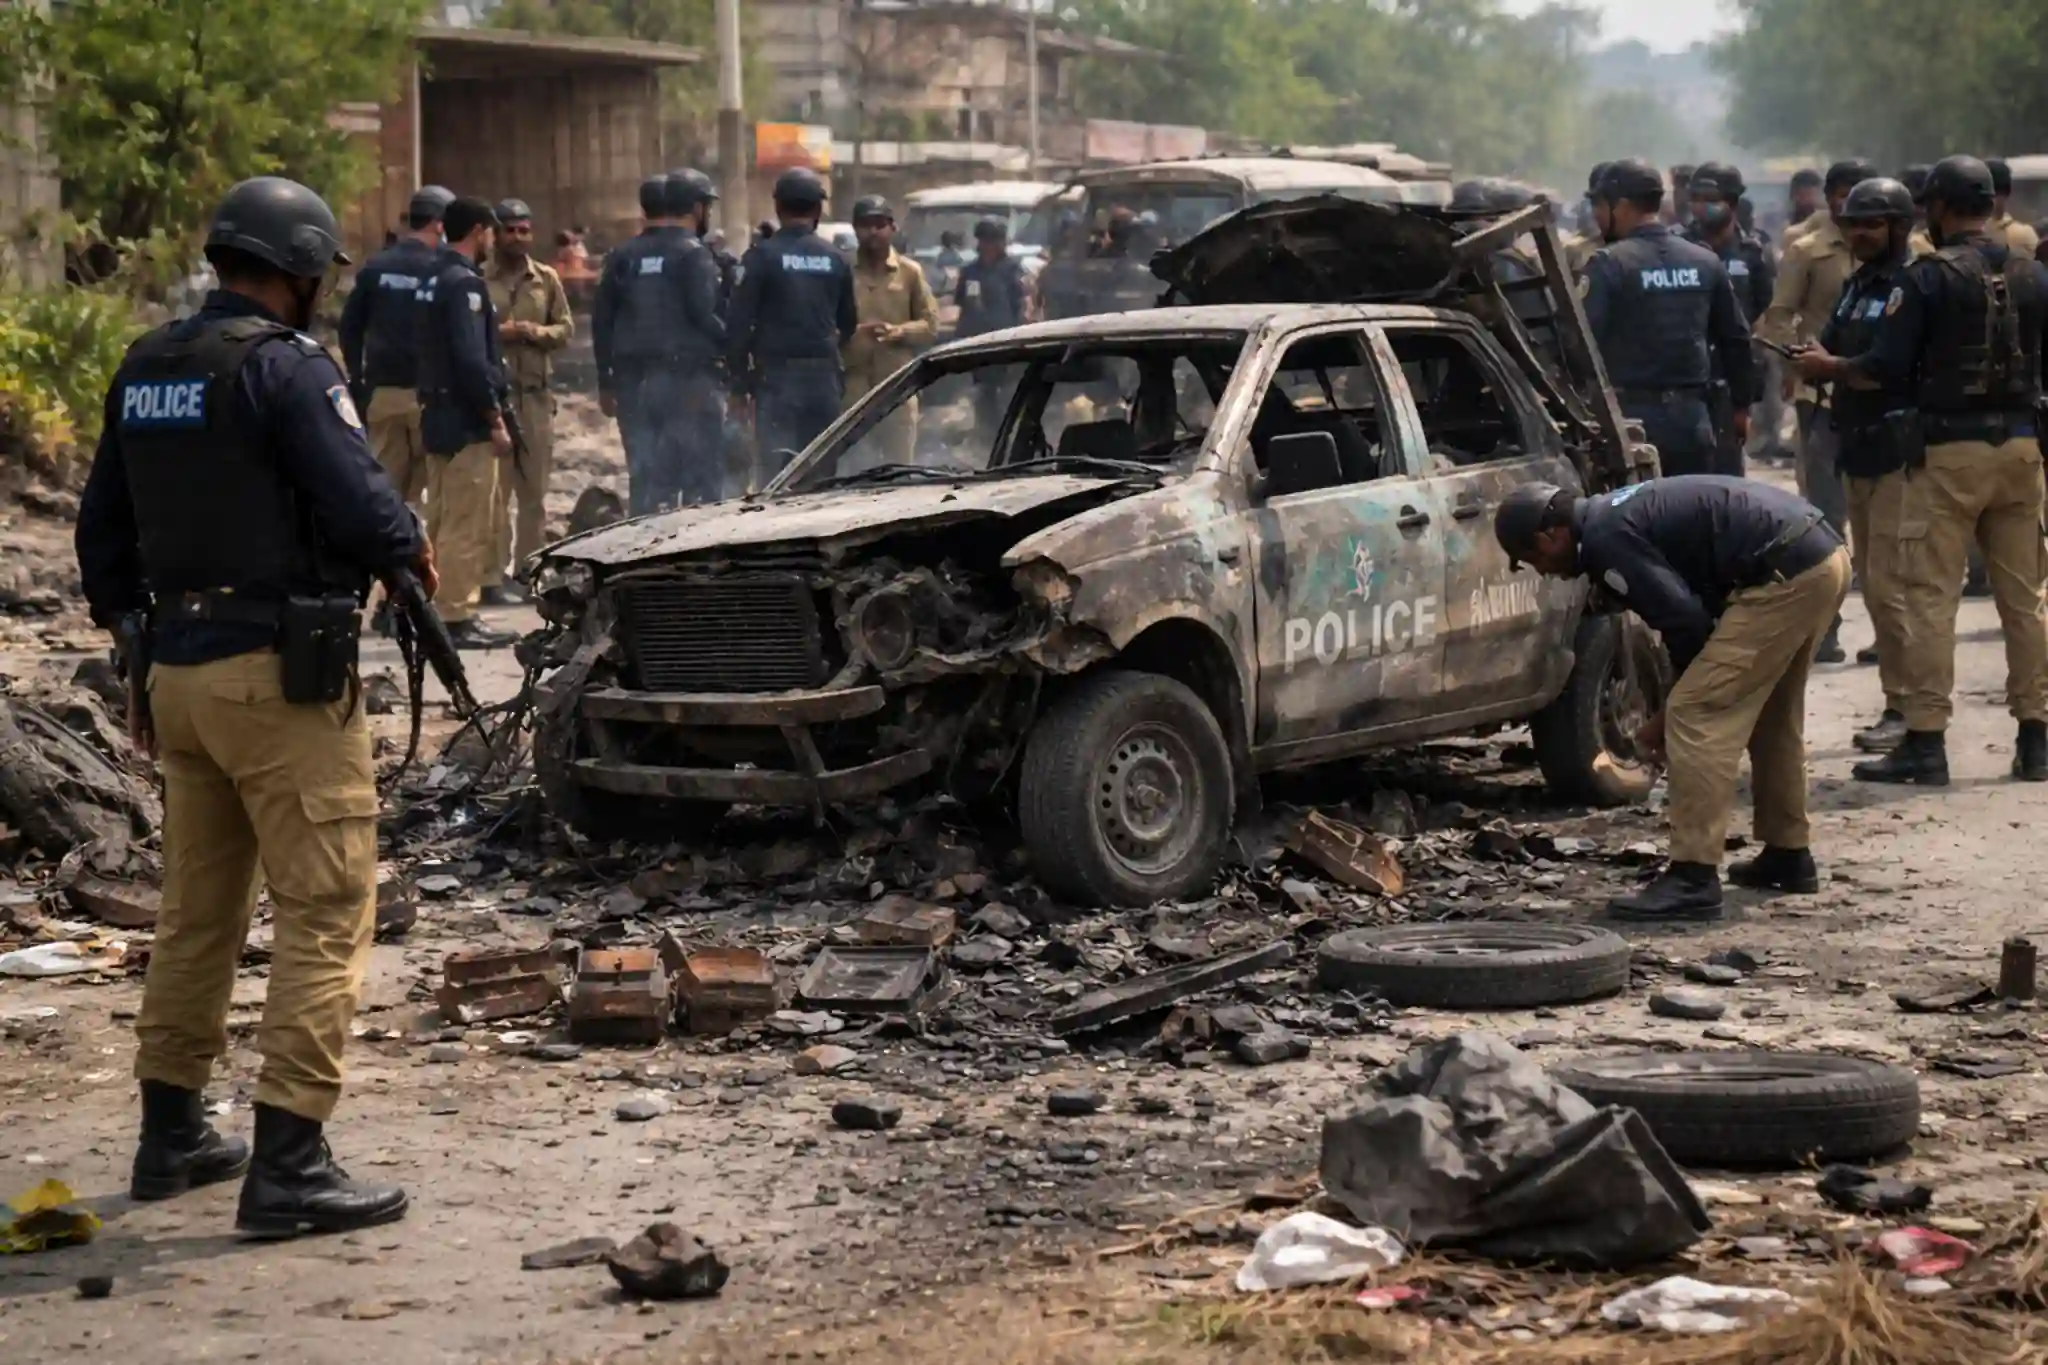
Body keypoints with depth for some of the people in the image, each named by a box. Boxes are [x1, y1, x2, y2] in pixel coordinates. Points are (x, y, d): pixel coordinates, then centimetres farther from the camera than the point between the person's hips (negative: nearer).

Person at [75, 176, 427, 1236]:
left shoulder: (144, 371, 10)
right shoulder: (285, 367, -14)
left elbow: (102, 531, 16)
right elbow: (358, 504, -20)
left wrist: (141, 654, 23)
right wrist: (413, 548, 1)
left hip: (182, 671, 8)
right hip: (280, 675, -8)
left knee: (196, 910, 18)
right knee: (325, 912, -4)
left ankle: (172, 1135, 26)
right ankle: (289, 1165, -8)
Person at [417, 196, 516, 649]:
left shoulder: (436, 281, 15)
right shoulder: (466, 284, -15)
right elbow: (472, 360, -22)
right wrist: (495, 420, -18)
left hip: (438, 416, 10)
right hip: (467, 423, -10)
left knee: (443, 520, 15)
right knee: (468, 525, -7)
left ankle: (438, 609, 20)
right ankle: (457, 617, -6)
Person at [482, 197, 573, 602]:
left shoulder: (546, 279, 11)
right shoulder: (478, 279, -2)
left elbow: (566, 328, 8)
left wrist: (537, 332, -10)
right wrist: (497, 334, -17)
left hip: (536, 393, 4)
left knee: (535, 489, 10)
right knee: (494, 489, -7)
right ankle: (493, 579, -6)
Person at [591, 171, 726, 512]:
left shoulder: (623, 257, 12)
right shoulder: (693, 254, -7)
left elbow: (601, 320, 12)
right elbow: (703, 315, -17)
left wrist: (606, 381, 17)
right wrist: (728, 342, 1)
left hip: (635, 381, 6)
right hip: (688, 378, -6)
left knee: (645, 479, 9)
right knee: (702, 478, -3)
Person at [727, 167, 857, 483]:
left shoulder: (762, 257, -6)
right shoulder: (835, 259, 5)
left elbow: (740, 321, -7)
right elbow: (847, 322, 12)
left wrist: (739, 373, 1)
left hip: (777, 375, -4)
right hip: (824, 376, 4)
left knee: (778, 469, -7)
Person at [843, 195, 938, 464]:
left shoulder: (910, 272, 8)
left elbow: (931, 324, 6)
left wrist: (898, 331, -13)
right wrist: (852, 332, -15)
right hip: (852, 383, 0)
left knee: (900, 463, 2)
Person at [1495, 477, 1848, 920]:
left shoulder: (1605, 537, -9)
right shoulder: (1616, 514, 21)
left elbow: (1685, 620, -13)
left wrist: (1670, 717, 4)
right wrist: (1669, 715, 21)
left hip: (1786, 575, -11)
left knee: (1696, 714, -8)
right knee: (1772, 714, 25)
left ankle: (1693, 879, -9)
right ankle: (1788, 854, 36)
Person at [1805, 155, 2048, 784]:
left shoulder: (1929, 276, -9)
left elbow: (1885, 370, -12)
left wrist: (1827, 367, 5)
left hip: (1950, 451, -5)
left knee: (1930, 596, -2)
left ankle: (1925, 741, -3)